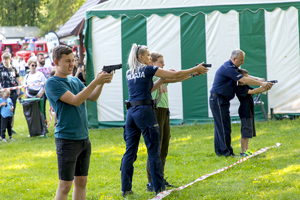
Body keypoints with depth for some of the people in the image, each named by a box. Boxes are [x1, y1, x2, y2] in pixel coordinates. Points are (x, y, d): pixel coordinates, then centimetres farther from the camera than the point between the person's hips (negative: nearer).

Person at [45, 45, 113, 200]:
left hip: (84, 138, 8)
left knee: (81, 182, 10)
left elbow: (92, 98, 3)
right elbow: (75, 101, -20)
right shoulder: (52, 83, -10)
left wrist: (102, 83, -14)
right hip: (67, 139, -7)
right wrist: (95, 82, -23)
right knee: (65, 185, -6)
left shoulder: (75, 80, 14)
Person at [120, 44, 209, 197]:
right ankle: (159, 187, 6)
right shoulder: (148, 69, -4)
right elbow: (176, 75, -3)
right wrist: (196, 69, 6)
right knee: (153, 151, 1)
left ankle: (125, 188, 6)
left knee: (130, 151, 7)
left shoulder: (129, 73, 15)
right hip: (144, 110, -7)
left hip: (131, 111, 7)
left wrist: (163, 79, 18)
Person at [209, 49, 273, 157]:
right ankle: (226, 151, -6)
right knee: (224, 126, -8)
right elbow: (244, 80, -23)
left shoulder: (232, 67, 14)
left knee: (220, 126, 13)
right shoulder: (228, 68, -20)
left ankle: (219, 150, 17)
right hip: (218, 99, -11)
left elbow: (244, 76, 19)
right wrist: (262, 84, -21)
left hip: (221, 100, 11)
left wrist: (258, 79, 2)